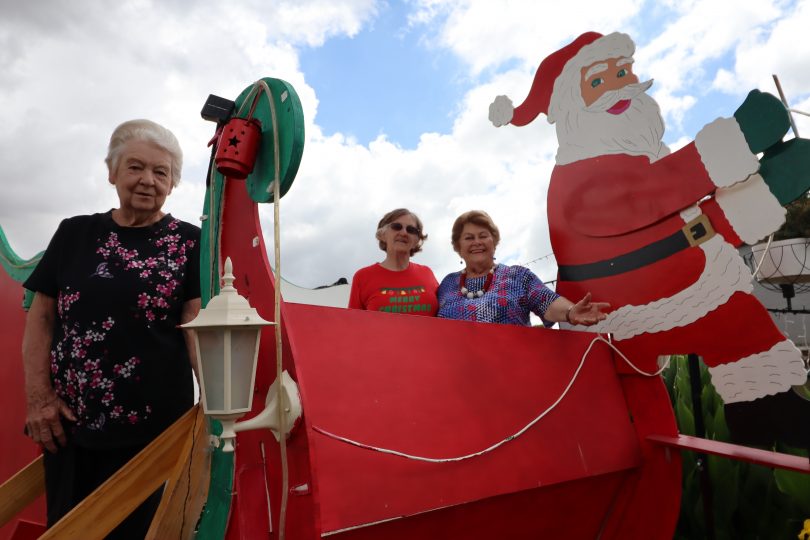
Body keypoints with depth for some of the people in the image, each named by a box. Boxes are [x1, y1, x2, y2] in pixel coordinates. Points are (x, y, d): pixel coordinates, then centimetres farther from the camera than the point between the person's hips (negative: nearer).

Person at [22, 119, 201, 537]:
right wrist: (38, 397, -1)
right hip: (68, 426, 3)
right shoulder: (75, 233, 7)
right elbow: (40, 318, 8)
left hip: (153, 427, -3)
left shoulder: (189, 243, -3)